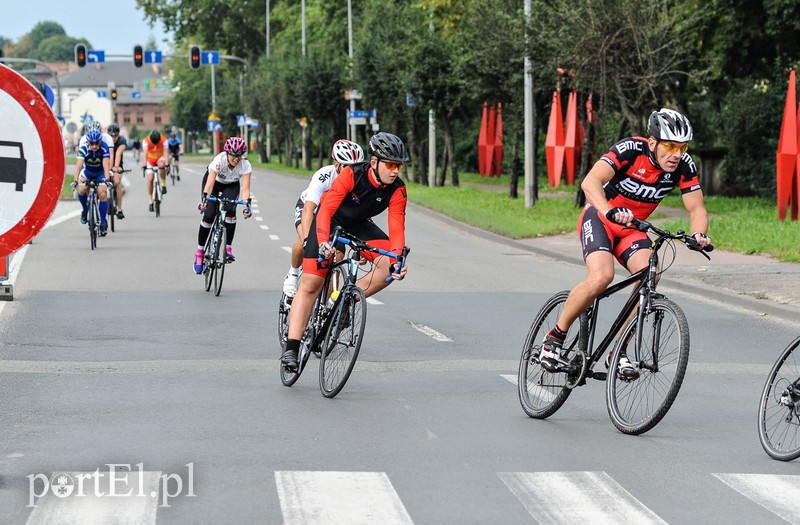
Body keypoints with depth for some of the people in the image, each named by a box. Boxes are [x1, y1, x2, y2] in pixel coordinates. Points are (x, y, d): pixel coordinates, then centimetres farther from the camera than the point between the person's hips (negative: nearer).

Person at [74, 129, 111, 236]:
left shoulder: (104, 148, -29)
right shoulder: (83, 149, -28)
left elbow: (106, 165, -37)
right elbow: (79, 165, -37)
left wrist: (107, 179, -51)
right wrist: (76, 180, -50)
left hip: (100, 173, -1)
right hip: (87, 172, 1)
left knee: (103, 194, -18)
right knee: (81, 190, -24)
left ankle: (103, 223, -6)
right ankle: (85, 210, 6)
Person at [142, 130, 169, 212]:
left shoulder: (164, 140, -25)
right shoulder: (146, 141, -25)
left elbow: (165, 153, -30)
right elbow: (145, 154, -31)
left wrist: (167, 164, -42)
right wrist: (145, 166, -42)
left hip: (160, 158, 0)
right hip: (150, 159, 0)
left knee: (161, 164, -37)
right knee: (150, 179, -12)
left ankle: (163, 185, -20)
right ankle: (150, 201, -4)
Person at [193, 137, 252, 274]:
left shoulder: (245, 165, -31)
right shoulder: (219, 160, -36)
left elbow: (245, 188, -36)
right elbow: (210, 183, -43)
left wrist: (247, 204, -52)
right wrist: (204, 198, -58)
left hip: (231, 185, 1)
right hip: (214, 182, -1)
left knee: (230, 211, -26)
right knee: (209, 216, -15)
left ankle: (228, 248, -16)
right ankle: (199, 253, -1)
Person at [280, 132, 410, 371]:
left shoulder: (398, 190, -21)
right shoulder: (351, 175, -31)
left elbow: (397, 228, -27)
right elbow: (326, 210, -38)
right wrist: (323, 242, -54)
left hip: (360, 226, 4)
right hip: (330, 222, -3)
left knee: (390, 265, -23)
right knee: (311, 284, -10)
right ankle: (291, 349, -10)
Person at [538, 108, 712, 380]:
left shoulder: (683, 165, -12)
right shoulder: (630, 149, -26)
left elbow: (697, 208, -9)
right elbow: (590, 182, -38)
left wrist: (698, 233, -32)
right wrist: (611, 211, -56)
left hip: (632, 228, 5)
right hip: (600, 217, -5)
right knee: (601, 276, -30)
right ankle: (555, 336, -8)